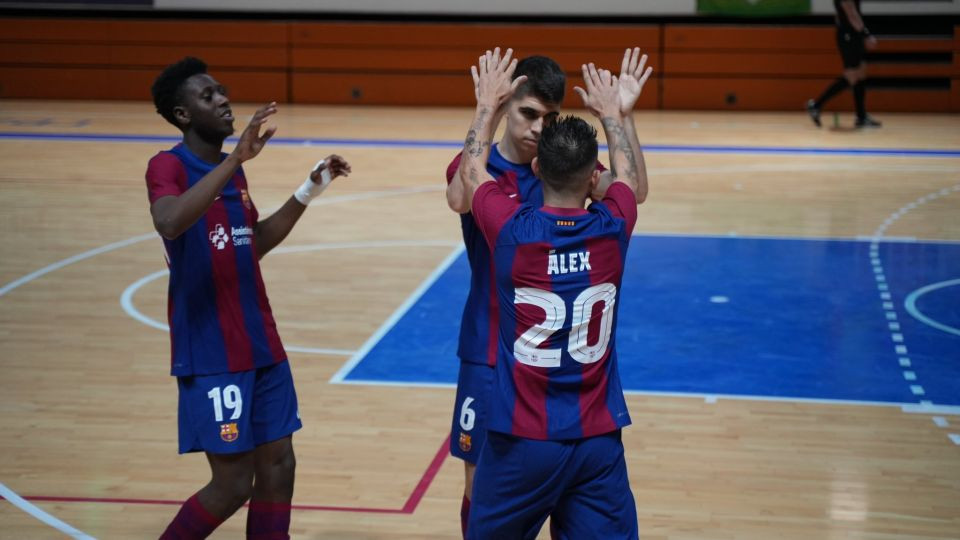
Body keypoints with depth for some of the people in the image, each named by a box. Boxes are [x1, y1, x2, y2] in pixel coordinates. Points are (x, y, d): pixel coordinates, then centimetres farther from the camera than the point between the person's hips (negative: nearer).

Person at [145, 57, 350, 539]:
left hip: (262, 346, 8)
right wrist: (236, 159, -38)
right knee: (233, 483, -5)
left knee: (278, 468, 9)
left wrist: (308, 192, 17)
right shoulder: (168, 166, -13)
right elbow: (169, 223, -36)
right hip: (211, 355, -8)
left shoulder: (232, 170, 11)